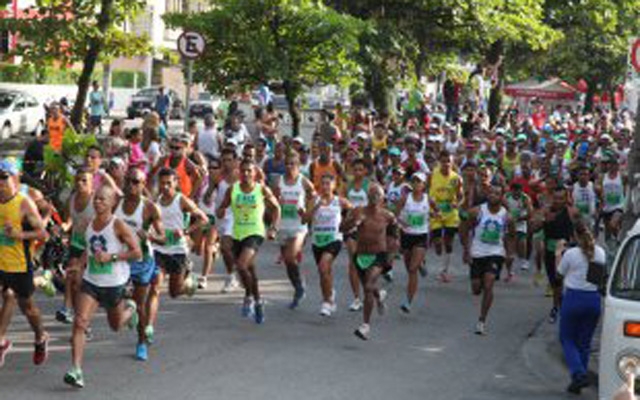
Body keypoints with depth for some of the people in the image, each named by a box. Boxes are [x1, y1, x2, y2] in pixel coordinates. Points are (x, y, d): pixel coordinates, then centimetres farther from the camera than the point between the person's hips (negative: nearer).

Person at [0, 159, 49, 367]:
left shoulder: (24, 204, -13)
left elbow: (42, 233, -12)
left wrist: (19, 235, -26)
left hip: (20, 264, -4)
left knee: (26, 304, 11)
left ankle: (40, 338, 33)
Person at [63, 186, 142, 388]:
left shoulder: (118, 226, -13)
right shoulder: (89, 224, 5)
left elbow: (137, 252, -14)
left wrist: (111, 257, -22)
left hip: (114, 283, -3)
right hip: (91, 281, 3)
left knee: (116, 325, 18)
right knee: (80, 322, -16)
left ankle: (129, 308, 54)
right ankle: (76, 371, -19)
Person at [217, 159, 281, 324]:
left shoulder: (262, 190, -5)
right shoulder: (232, 190, 0)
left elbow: (276, 208, 7)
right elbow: (222, 209, 7)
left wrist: (274, 228, -3)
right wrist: (221, 212, -17)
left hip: (255, 233, -4)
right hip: (238, 234, 4)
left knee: (242, 265, -24)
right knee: (249, 269, 13)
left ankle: (249, 296, -3)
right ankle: (257, 302, 31)